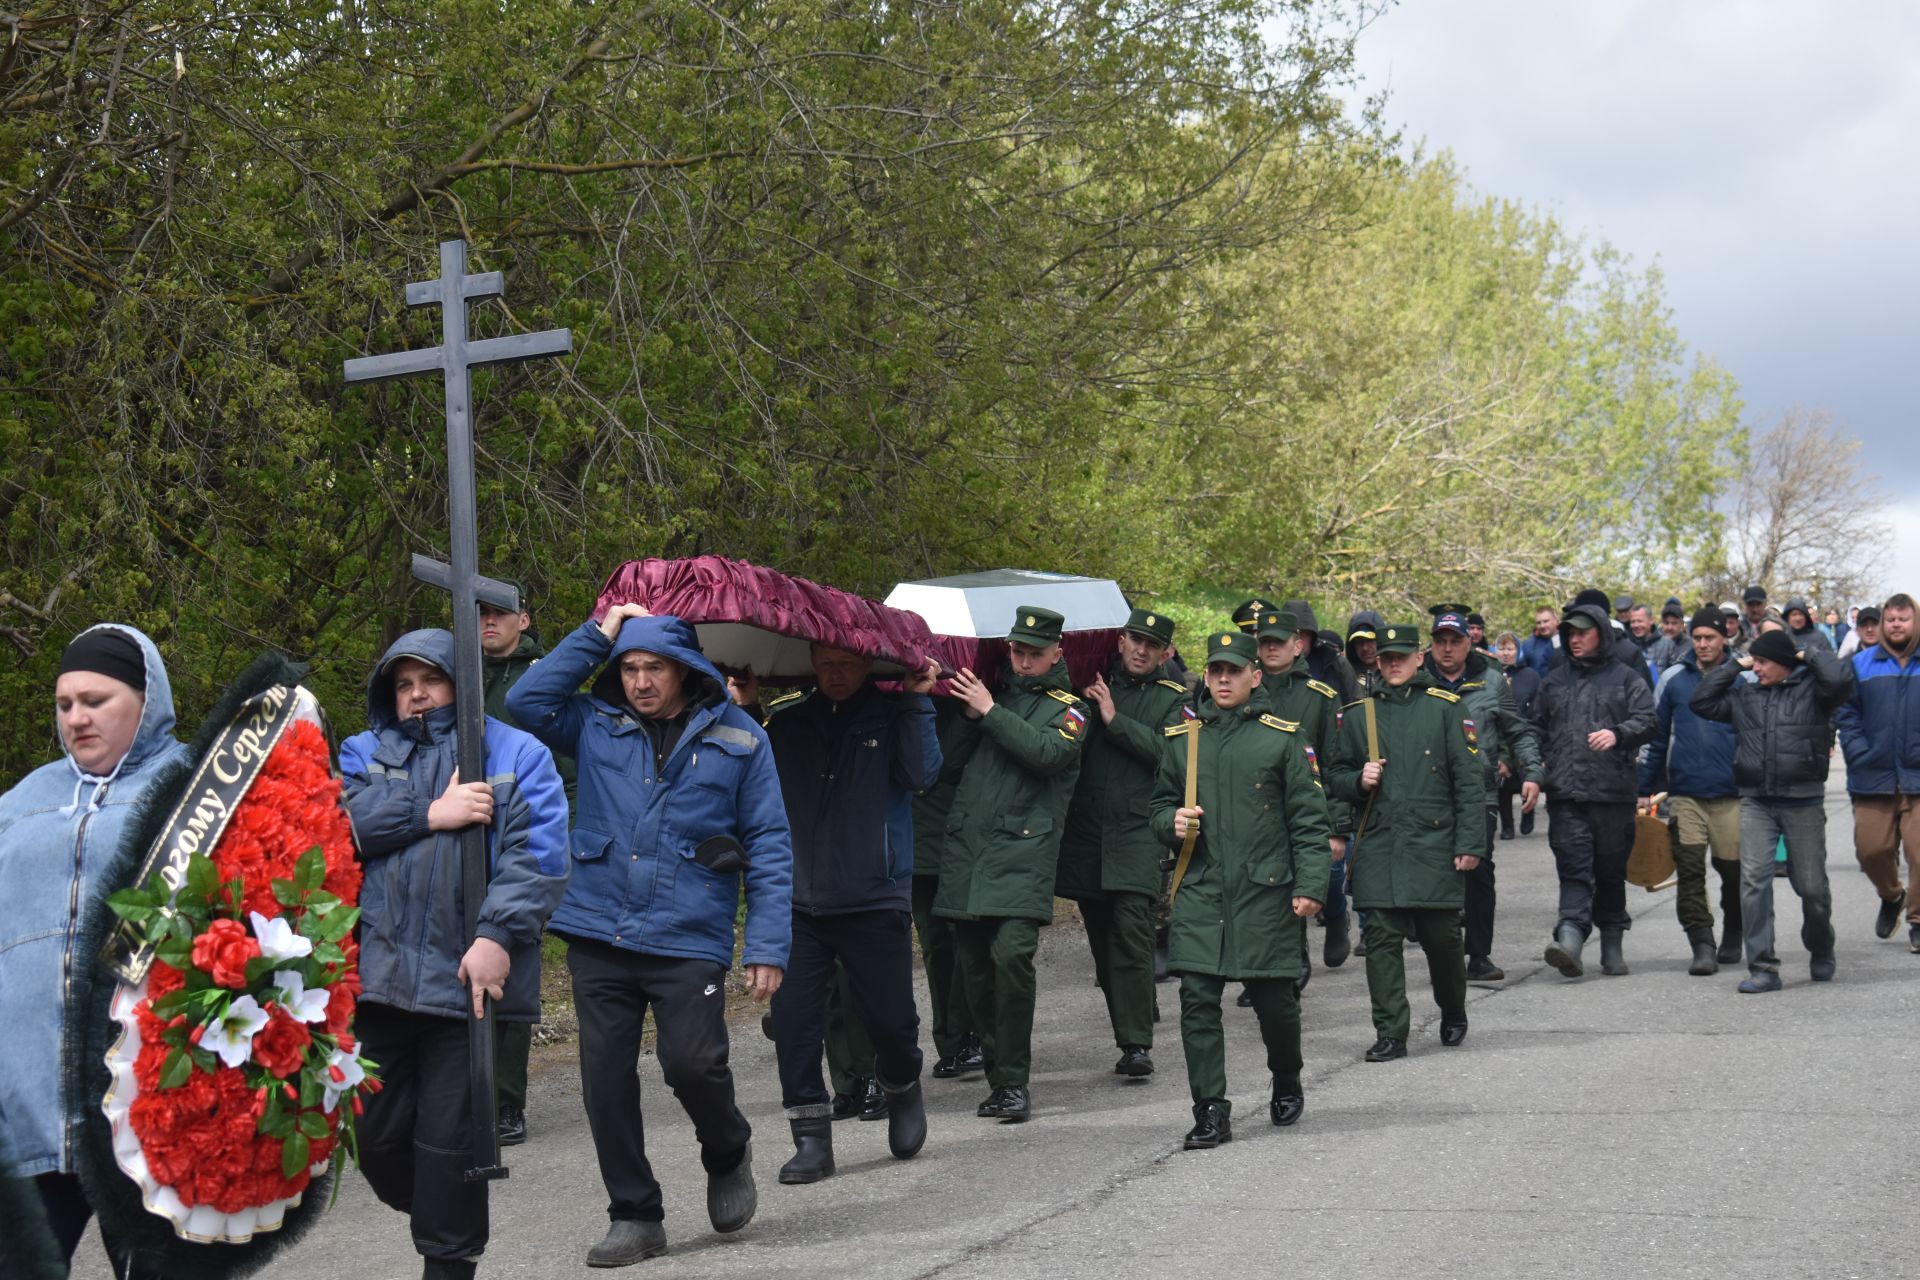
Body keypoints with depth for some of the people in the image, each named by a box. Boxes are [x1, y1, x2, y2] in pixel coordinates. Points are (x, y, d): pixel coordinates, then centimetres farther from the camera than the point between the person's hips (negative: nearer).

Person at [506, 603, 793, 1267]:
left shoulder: (736, 738, 3)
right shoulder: (597, 726, 10)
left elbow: (769, 845, 3)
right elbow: (526, 699, 0)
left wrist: (768, 945, -5)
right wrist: (597, 636, 1)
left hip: (689, 940, -3)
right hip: (599, 936, 3)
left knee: (691, 1062, -14)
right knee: (605, 1077, 4)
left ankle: (728, 1156, 20)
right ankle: (634, 1216, 18)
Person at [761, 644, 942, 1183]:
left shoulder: (892, 715, 1)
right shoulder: (786, 719, 7)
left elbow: (921, 774, -14)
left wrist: (914, 702, -16)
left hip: (875, 902, -2)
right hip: (798, 901, 2)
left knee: (889, 1017, 3)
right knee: (792, 1016, -6)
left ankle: (902, 1088, 37)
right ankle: (812, 1138, 4)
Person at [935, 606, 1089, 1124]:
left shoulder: (1068, 708, 7)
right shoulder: (996, 693, 20)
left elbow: (1047, 753, -13)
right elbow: (954, 757, 18)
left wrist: (990, 711, -10)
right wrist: (970, 715, 1)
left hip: (1023, 852, -5)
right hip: (967, 848, 5)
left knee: (1012, 954, -20)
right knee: (974, 965, 5)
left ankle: (1014, 1081, -13)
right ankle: (998, 1076, 15)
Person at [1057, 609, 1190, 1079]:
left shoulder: (1173, 698, 5)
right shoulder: (1093, 682, 12)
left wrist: (1116, 719, -14)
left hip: (1137, 831, -4)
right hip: (1085, 828, 4)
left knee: (1131, 934, -15)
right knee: (1102, 938, 9)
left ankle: (1136, 1044, -17)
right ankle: (1130, 1028, 21)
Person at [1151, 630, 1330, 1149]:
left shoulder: (1281, 738, 2)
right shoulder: (1181, 739, 11)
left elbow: (1308, 819, 1)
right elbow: (1160, 806, 22)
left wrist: (1310, 885, -8)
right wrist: (1172, 822, -2)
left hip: (1266, 892, -2)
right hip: (1200, 892, 2)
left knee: (1273, 999, 4)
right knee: (1197, 999, -6)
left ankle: (1286, 1082, 33)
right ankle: (1211, 1113, 0)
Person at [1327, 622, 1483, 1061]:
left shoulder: (1447, 708, 4)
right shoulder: (1358, 713, 12)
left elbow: (1470, 780, 1)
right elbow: (1336, 775, 19)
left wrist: (1469, 843, -6)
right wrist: (1358, 781, -5)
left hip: (1433, 844, -2)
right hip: (1377, 847, 2)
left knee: (1442, 937, 4)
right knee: (1382, 938, -4)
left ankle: (1453, 1015, 29)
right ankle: (1391, 1033, 0)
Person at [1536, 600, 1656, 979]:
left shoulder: (1627, 679, 7)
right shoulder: (1554, 682, 17)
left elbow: (1646, 721, -4)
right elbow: (1540, 731, 25)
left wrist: (1617, 734, -22)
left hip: (1613, 791, -2)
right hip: (1565, 793, 2)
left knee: (1611, 869, 7)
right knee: (1573, 866, -11)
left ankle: (1612, 944, 18)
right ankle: (1570, 936, -24)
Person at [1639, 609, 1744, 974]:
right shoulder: (1673, 678, 8)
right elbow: (1656, 735, 13)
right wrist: (1646, 788, 10)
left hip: (1732, 793, -1)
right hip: (1684, 793, 1)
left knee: (1734, 870, 8)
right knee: (1689, 872, -7)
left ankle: (1733, 936, 29)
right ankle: (1702, 946, -6)